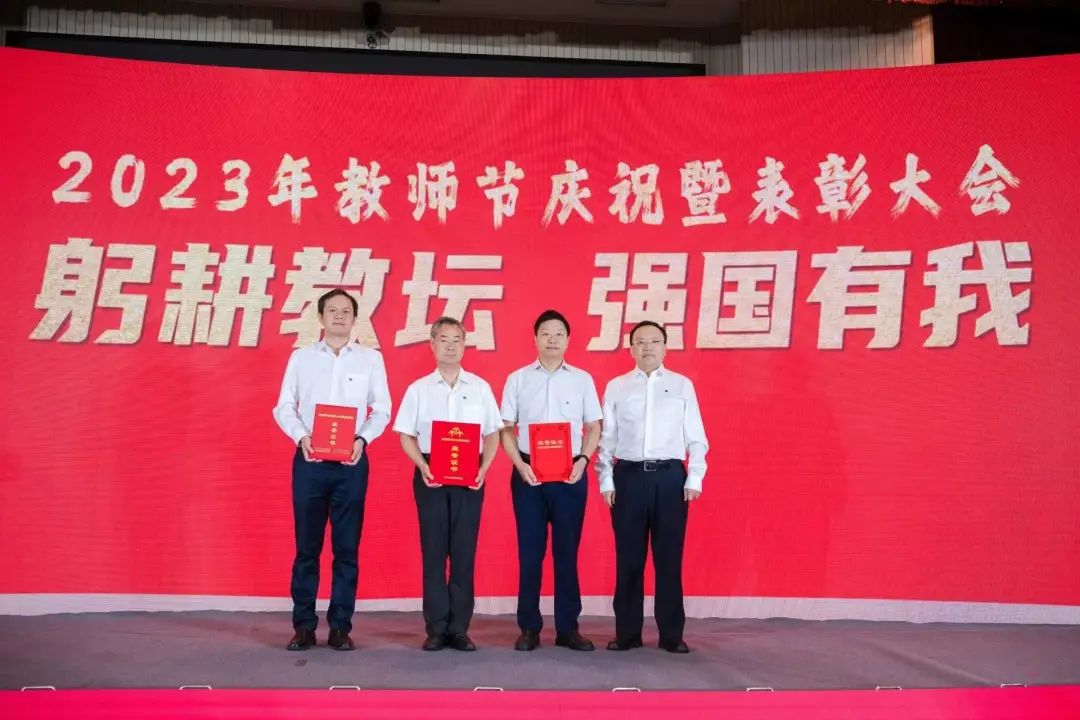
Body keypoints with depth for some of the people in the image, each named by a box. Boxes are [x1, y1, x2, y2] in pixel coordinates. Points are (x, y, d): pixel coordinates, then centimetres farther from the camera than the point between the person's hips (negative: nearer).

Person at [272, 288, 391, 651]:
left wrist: (362, 439, -12)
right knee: (307, 546, 4)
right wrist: (301, 436, -12)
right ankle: (303, 625, 13)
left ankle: (340, 627, 11)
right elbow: (284, 407, 6)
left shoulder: (371, 358, 7)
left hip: (351, 462, 0)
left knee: (347, 548, 3)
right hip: (309, 460, 0)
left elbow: (382, 410, 5)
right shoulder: (301, 357, 9)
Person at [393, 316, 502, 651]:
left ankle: (459, 628, 10)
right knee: (433, 551, 2)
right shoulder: (419, 388, 6)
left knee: (464, 552, 2)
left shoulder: (480, 387, 7)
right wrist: (422, 466, -11)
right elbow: (406, 435, 5)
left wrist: (484, 469, -8)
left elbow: (492, 434, 7)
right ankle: (436, 628, 10)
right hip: (430, 475, 0)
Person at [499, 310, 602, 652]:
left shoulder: (582, 379, 6)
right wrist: (520, 464, -10)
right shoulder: (517, 379, 5)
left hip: (570, 474, 0)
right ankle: (529, 627, 13)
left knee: (567, 551, 5)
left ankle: (567, 627, 14)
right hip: (528, 472, 0)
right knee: (529, 552, 4)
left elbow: (594, 427, 7)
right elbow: (506, 429, 5)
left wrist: (582, 460, -9)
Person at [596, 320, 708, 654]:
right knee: (628, 559, 6)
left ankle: (672, 634, 15)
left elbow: (696, 438, 6)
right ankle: (627, 632, 16)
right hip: (628, 477, 0)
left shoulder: (682, 385, 7)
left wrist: (694, 478, -2)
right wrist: (606, 480, 0)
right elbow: (606, 438, 6)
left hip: (670, 477, 0)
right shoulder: (616, 387, 7)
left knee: (669, 558, 5)